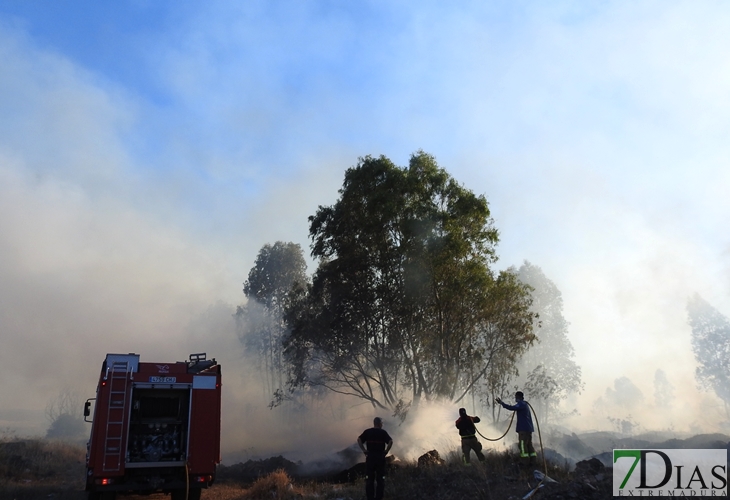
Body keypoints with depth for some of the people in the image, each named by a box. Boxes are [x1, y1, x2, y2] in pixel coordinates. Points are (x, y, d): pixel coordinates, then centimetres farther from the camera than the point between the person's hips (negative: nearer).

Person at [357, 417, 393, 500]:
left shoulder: (367, 432, 6)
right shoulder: (383, 432, 0)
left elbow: (359, 440, -7)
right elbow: (390, 442, -14)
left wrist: (364, 450, -4)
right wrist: (386, 451, -5)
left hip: (370, 456, 2)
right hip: (380, 456, -1)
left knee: (369, 478, 9)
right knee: (380, 478, 7)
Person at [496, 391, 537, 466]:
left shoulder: (521, 404, -11)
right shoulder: (525, 404, 22)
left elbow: (512, 408, -26)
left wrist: (502, 403, -26)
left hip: (524, 429, -10)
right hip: (528, 428, 10)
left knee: (523, 445, -11)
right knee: (529, 444, 11)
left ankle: (524, 462, -13)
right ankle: (532, 460, 11)